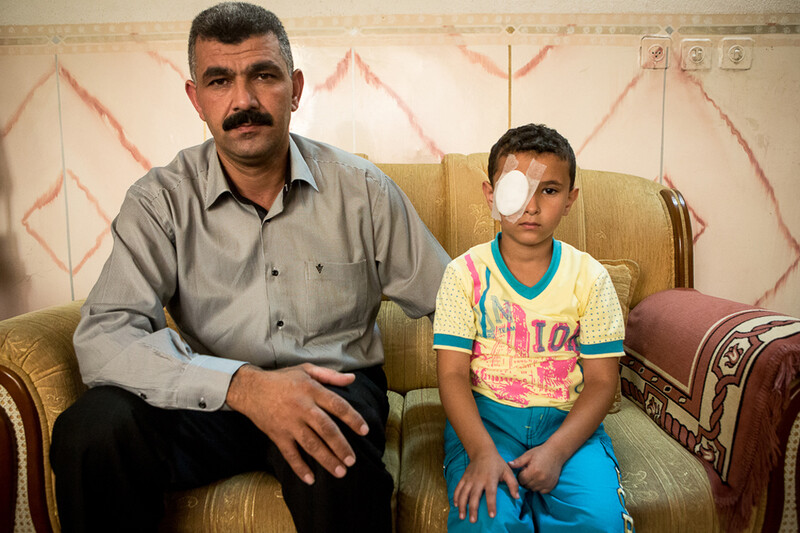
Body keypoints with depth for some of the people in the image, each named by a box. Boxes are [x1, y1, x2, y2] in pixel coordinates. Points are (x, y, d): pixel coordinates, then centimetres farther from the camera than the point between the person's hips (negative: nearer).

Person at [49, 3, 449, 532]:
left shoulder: (361, 188, -3)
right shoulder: (159, 200, -5)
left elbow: (452, 302, 3)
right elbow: (103, 336, -18)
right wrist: (241, 384, -32)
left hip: (335, 385, 0)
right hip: (215, 399, 2)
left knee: (336, 461, -34)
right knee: (91, 430, -26)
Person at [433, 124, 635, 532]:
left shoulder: (589, 277, 0)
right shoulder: (465, 273, -3)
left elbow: (601, 380, -1)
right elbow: (453, 374, -7)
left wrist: (556, 450, -16)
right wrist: (482, 452, -21)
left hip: (567, 420, 2)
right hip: (484, 415, -1)